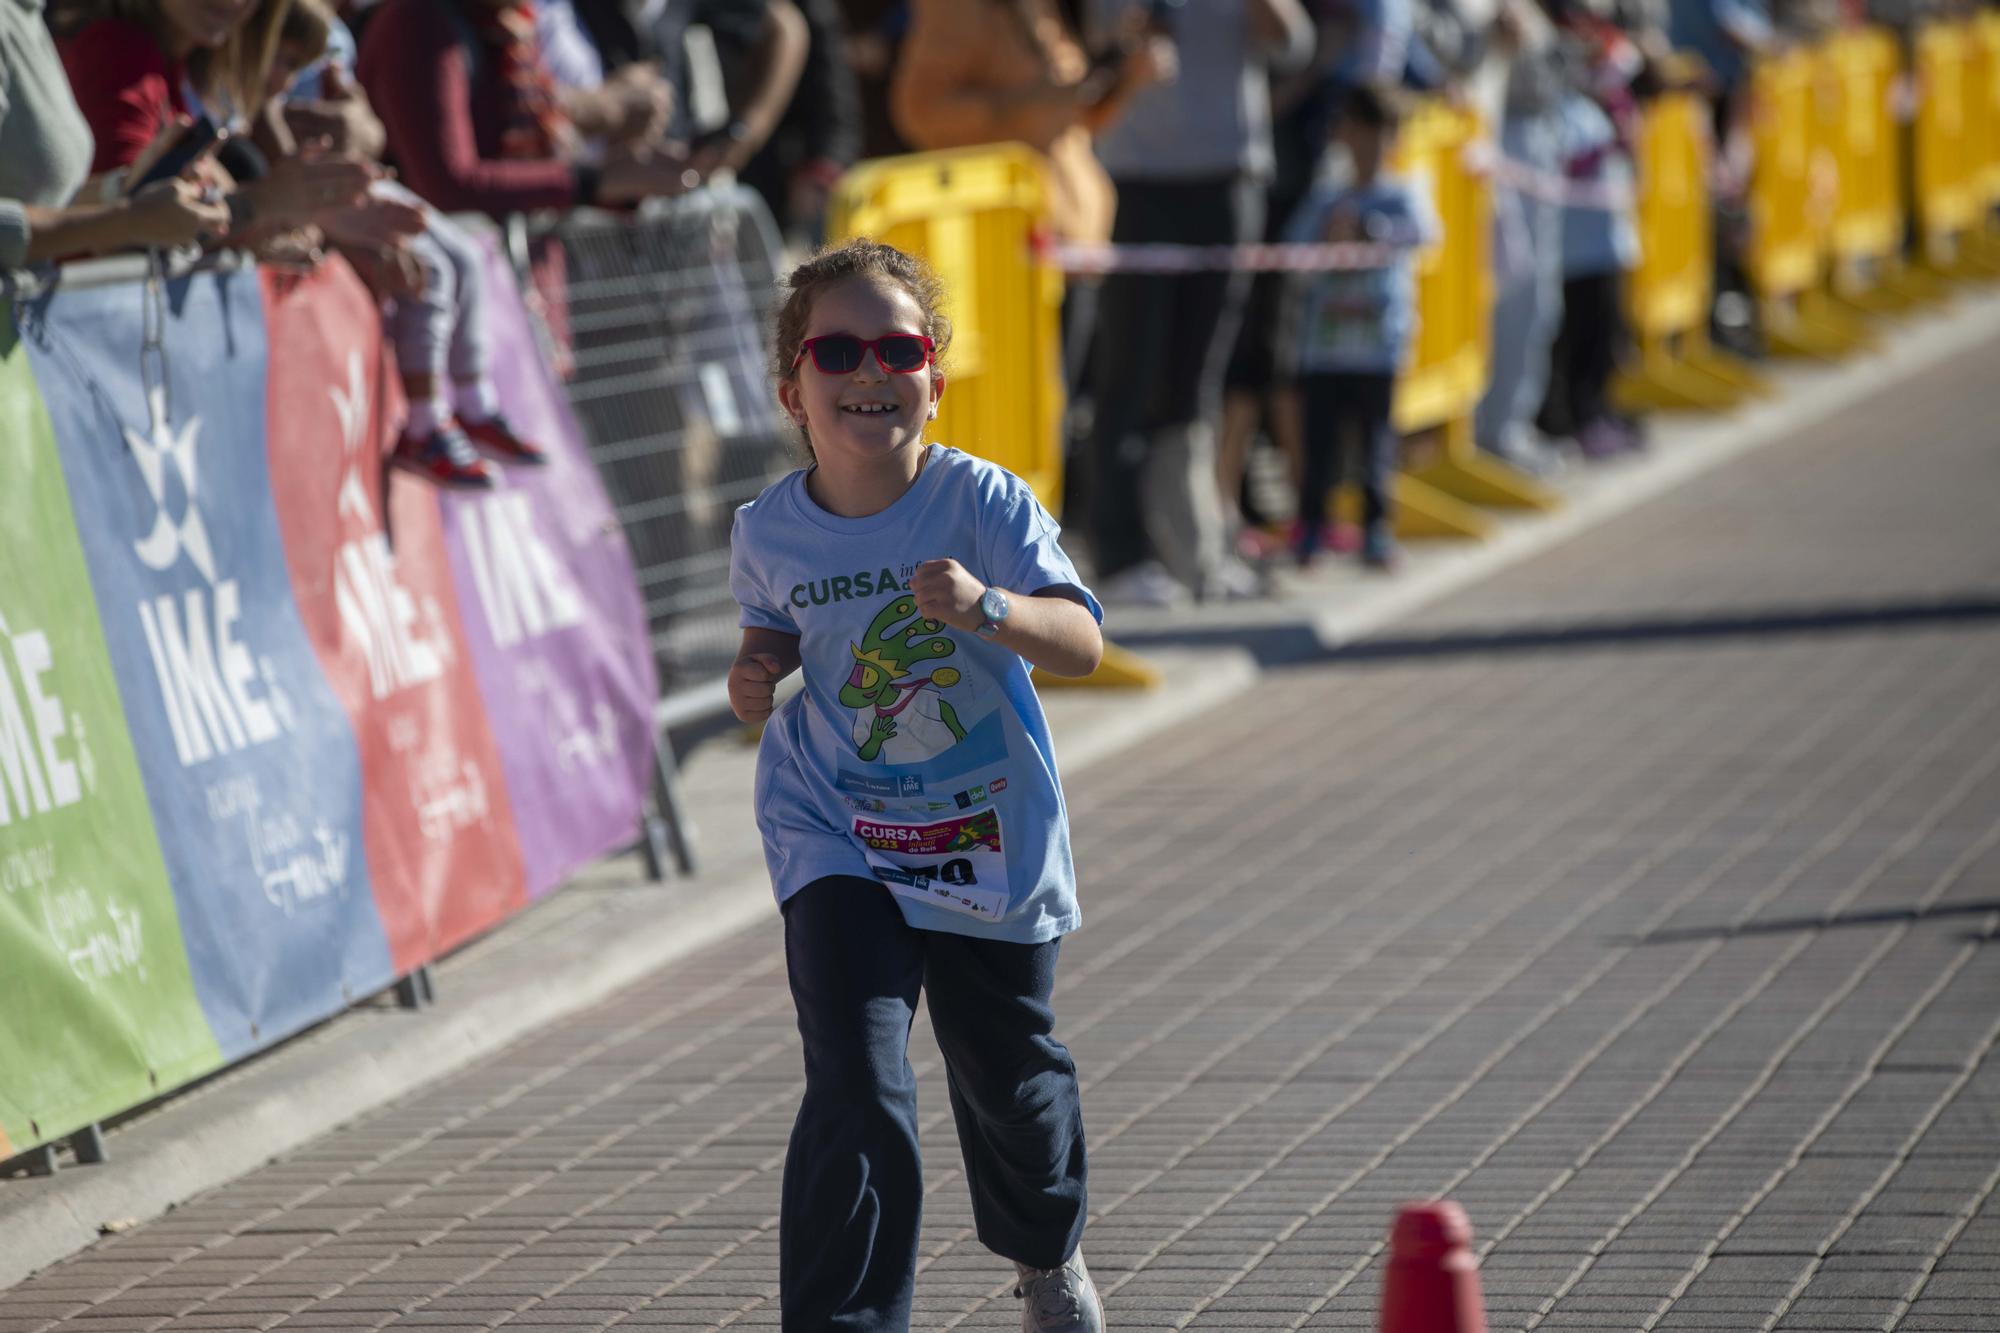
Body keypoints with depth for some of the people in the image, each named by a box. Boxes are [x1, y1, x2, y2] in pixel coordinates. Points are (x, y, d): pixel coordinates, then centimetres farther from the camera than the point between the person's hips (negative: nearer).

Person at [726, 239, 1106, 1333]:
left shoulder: (983, 503, -17)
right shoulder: (768, 532, -8)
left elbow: (1083, 643, -26)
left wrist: (986, 607, -44)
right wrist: (758, 668, -8)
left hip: (989, 836, 0)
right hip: (837, 843, 0)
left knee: (1008, 1076, 18)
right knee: (857, 1089, -17)